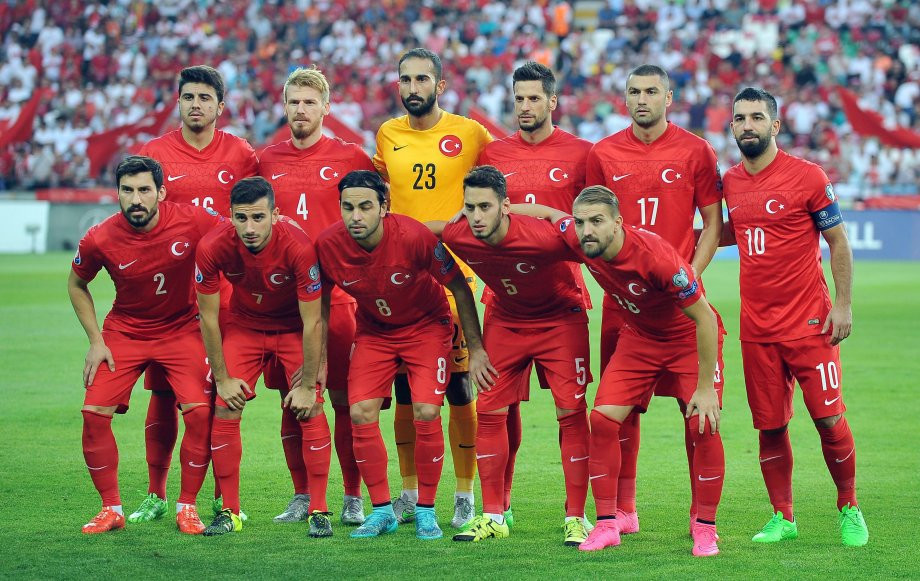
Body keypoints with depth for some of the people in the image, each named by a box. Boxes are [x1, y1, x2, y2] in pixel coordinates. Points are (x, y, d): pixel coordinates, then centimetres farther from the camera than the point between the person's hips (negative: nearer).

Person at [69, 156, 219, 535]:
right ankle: (111, 508, 6)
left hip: (182, 329, -1)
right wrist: (95, 341, -2)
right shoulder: (100, 240, -17)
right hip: (124, 331, 1)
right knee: (95, 413, -11)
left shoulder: (192, 221, -21)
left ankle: (187, 507, 2)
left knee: (199, 413, -16)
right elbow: (76, 284, 2)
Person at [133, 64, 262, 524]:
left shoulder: (240, 154, 6)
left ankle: (225, 498, 8)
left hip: (226, 290, 0)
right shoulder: (153, 154, 4)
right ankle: (156, 496, 9)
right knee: (163, 392, 0)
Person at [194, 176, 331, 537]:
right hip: (243, 325, 2)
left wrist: (308, 385, -18)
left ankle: (319, 511, -4)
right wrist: (222, 378, -9)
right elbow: (208, 317, -12)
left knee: (311, 411, -13)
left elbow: (312, 322, -23)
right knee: (225, 410, -8)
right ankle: (230, 512, 2)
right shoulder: (213, 248, -26)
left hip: (294, 328, -2)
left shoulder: (298, 247, -33)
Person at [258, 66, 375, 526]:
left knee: (344, 397, -2)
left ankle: (352, 498, 5)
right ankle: (301, 497, 14)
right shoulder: (265, 161, 9)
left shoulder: (350, 157, 2)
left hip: (337, 294, -2)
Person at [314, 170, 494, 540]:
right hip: (373, 330, 3)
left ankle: (426, 510, 2)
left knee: (426, 413, -15)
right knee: (361, 413, -10)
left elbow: (459, 287, -17)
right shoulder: (328, 245, -22)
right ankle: (382, 510, 5)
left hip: (426, 325, -3)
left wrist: (475, 349, -13)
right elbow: (321, 303, -2)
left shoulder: (413, 236, -31)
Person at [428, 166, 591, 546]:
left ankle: (575, 518, 1)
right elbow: (425, 227, 2)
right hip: (504, 319, 4)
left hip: (560, 319, -4)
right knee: (489, 410, 0)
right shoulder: (457, 237, -22)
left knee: (571, 412, -8)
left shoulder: (543, 237, -35)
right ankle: (493, 516, 11)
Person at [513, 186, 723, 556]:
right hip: (638, 336, 5)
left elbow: (704, 318, -28)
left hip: (689, 339, -5)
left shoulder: (655, 256, -36)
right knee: (602, 419, -8)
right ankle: (606, 524, 1)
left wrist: (705, 387, -25)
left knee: (703, 425, -16)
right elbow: (547, 213, 5)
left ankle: (705, 528, -1)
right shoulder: (578, 239, -20)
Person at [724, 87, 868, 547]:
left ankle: (849, 510, 14)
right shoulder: (730, 182, 7)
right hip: (757, 327, 4)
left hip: (809, 321, -4)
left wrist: (843, 303, -7)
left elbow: (838, 242, -2)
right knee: (770, 427, 6)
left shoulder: (808, 177, -7)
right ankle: (782, 518, 19)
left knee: (829, 419, -4)